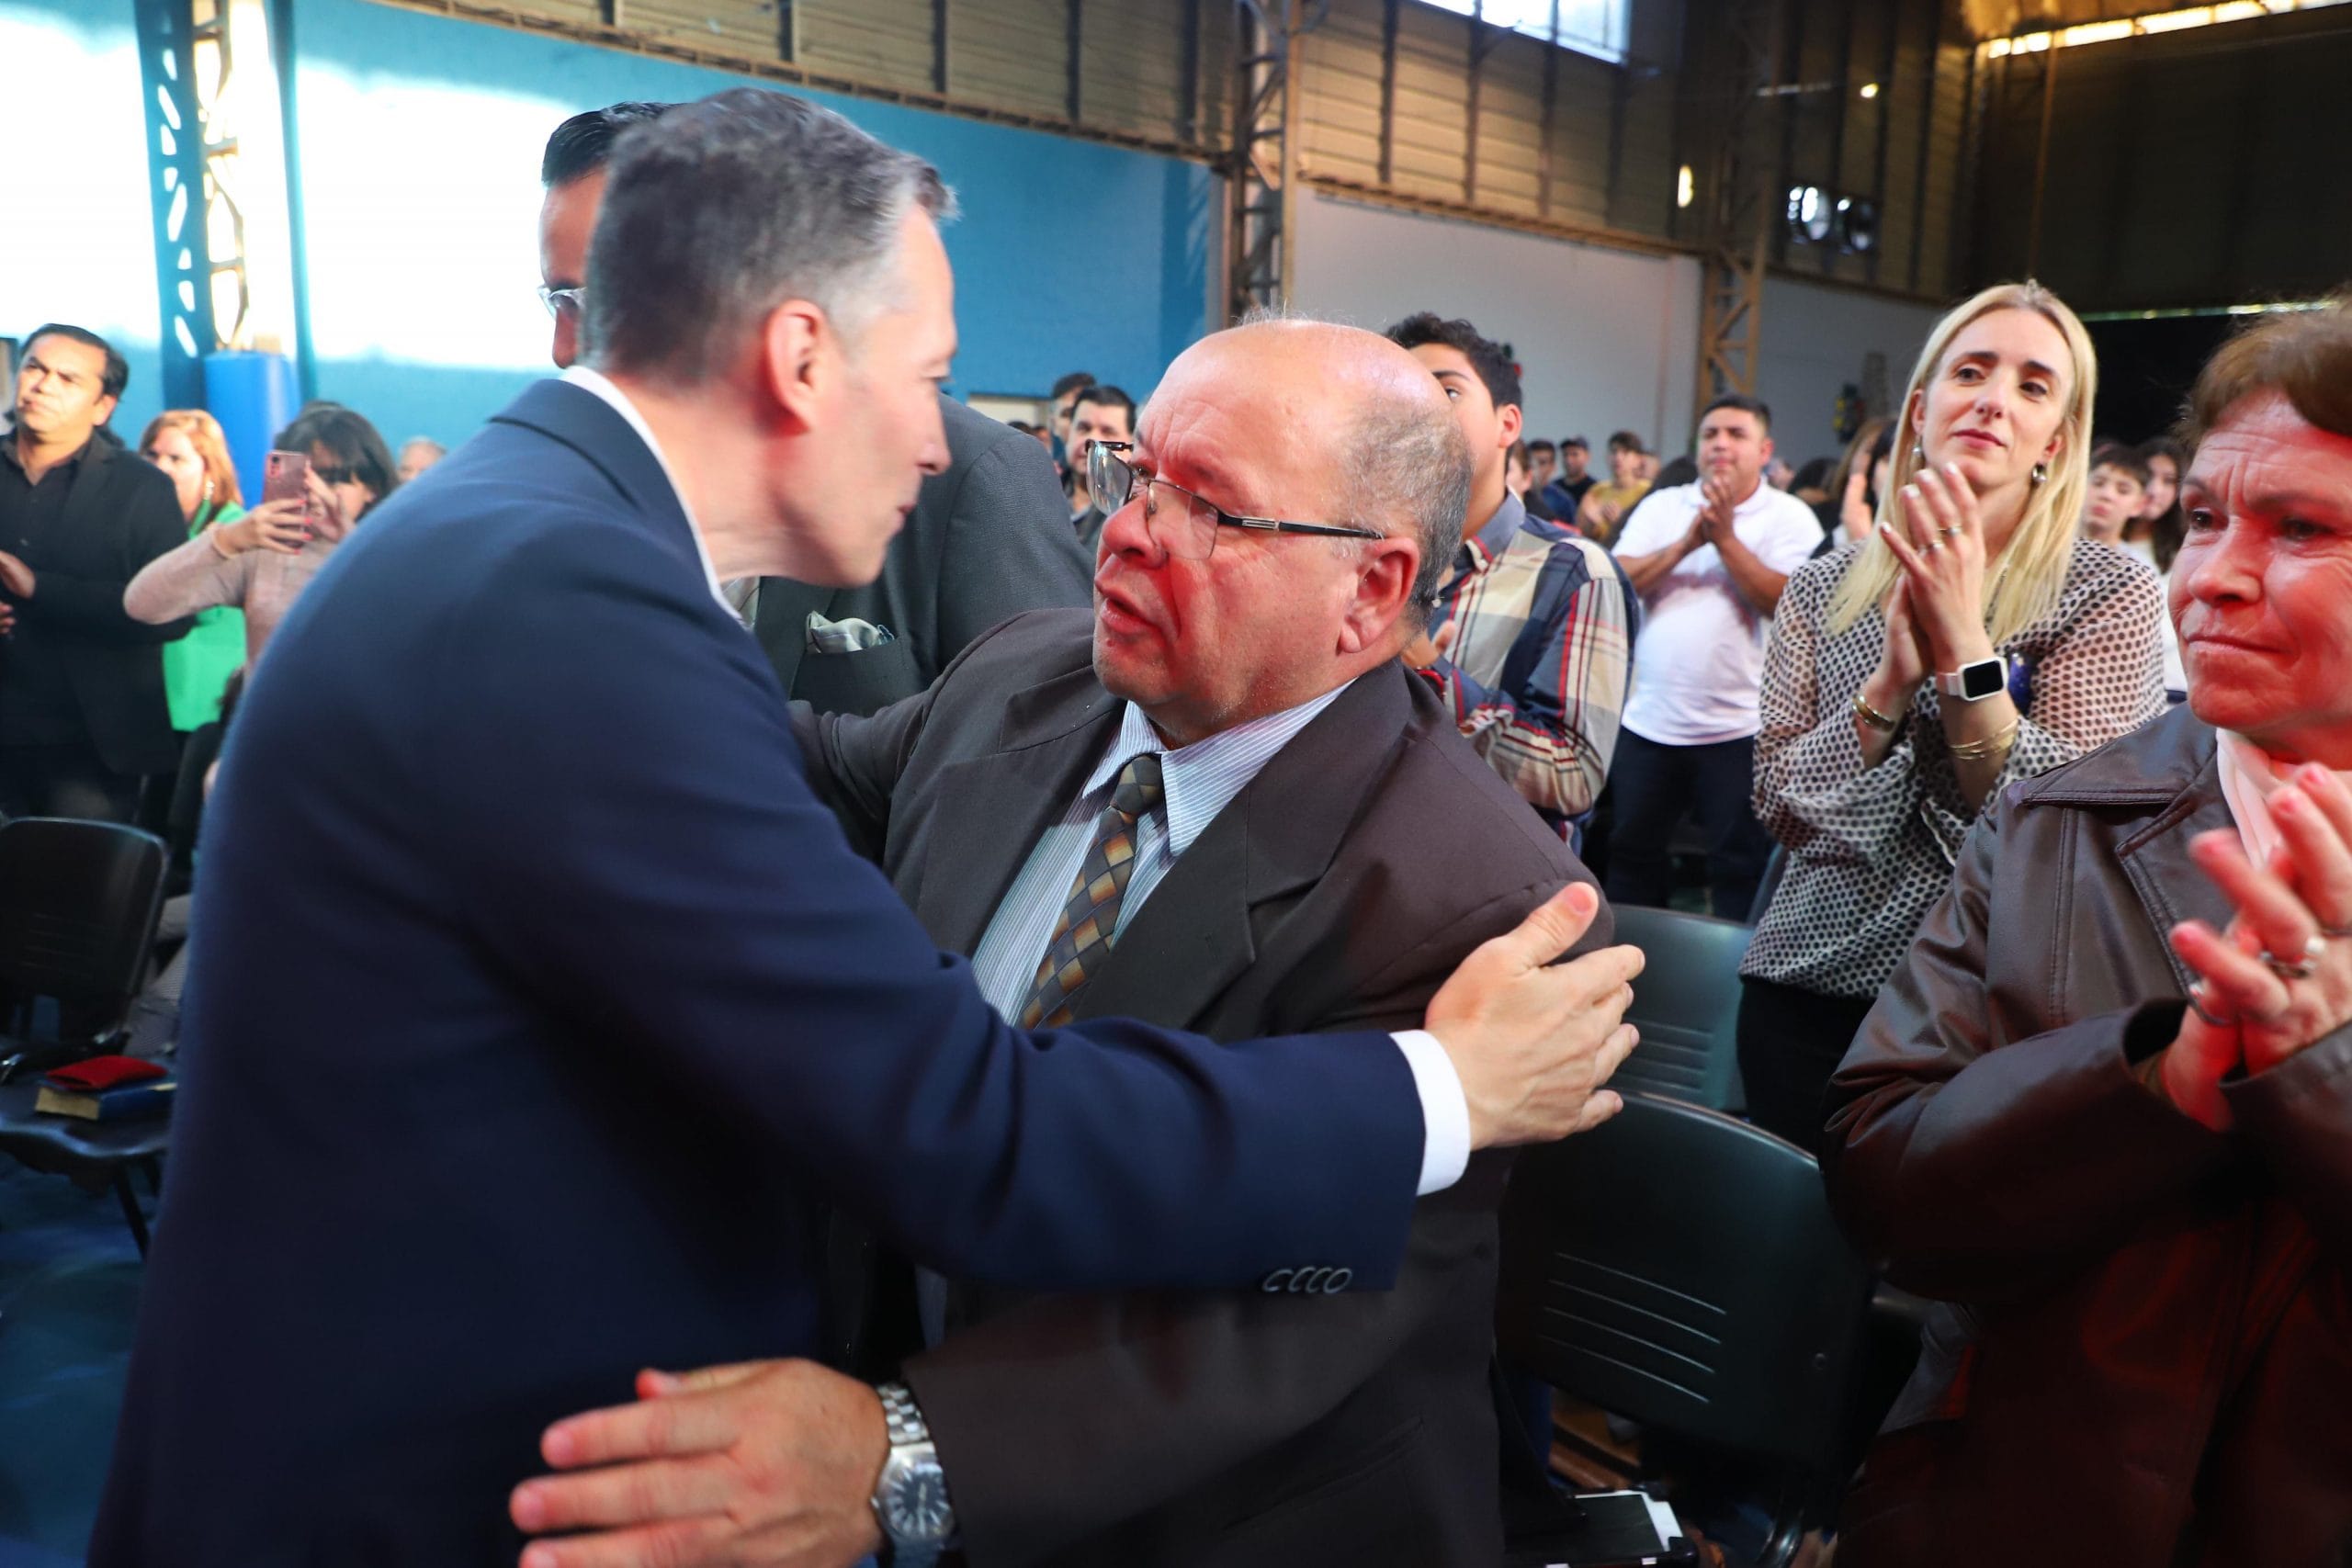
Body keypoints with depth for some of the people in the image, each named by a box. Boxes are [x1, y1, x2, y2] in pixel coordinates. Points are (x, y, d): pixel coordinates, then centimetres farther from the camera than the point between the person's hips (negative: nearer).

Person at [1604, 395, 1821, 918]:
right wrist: (1685, 544, -15)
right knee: (1631, 853, 14)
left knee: (1739, 866, 5)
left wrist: (1726, 539, -16)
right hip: (1649, 719, 4)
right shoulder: (1662, 506, 9)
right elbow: (1619, 583, -3)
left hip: (1737, 728, -4)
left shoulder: (1790, 516, 0)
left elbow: (1788, 601, -15)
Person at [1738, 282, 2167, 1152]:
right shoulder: (1823, 589, 3)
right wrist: (1894, 678, -17)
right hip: (1806, 990, 3)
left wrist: (1964, 644, -21)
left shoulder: (2111, 594, -5)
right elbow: (1782, 806, -5)